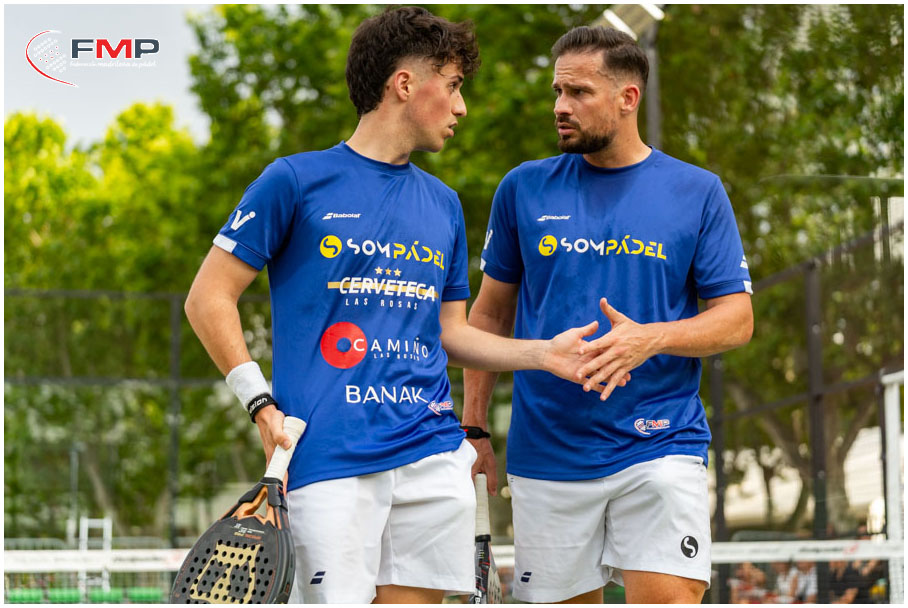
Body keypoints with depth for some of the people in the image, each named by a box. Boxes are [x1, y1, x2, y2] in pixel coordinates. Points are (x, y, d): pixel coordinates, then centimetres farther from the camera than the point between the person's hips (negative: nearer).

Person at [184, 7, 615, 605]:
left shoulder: (443, 204, 18)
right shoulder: (297, 180, 1)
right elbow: (209, 298, 2)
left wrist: (544, 354, 7)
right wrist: (263, 405, -8)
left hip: (434, 457, 5)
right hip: (330, 462, -5)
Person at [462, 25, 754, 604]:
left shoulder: (697, 192, 3)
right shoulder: (524, 188, 8)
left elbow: (737, 318, 1)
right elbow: (491, 314, 14)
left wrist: (650, 338, -17)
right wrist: (474, 427, 8)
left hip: (661, 443, -2)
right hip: (547, 449, 2)